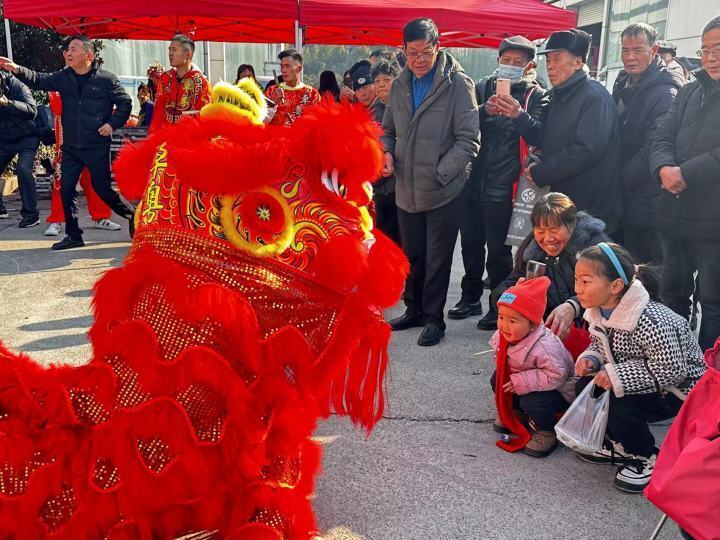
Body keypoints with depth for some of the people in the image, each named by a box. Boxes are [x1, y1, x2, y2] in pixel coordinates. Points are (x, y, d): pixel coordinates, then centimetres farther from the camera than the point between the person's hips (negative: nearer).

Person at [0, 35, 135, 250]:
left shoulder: (106, 79, -6)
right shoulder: (63, 77, 6)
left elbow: (125, 103, -2)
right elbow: (39, 80, 0)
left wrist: (112, 123, -12)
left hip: (97, 147, -5)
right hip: (71, 147, 5)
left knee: (103, 189, -2)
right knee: (66, 189, 2)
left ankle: (132, 215, 22)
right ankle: (73, 235, 12)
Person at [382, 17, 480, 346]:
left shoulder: (458, 84, -10)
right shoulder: (400, 85, 8)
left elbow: (469, 139, -13)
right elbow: (388, 131, 18)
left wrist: (440, 174, -20)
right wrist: (386, 152, -4)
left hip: (444, 191, -5)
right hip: (406, 189, 5)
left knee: (437, 259, 6)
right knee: (412, 255, 17)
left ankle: (433, 318, 21)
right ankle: (414, 310, 34)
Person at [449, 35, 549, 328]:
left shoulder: (536, 95, 0)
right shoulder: (484, 87, 10)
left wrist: (519, 115, -31)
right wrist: (485, 110, -17)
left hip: (503, 186, -4)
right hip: (475, 181, 4)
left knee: (498, 251, 0)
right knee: (471, 244, 14)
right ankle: (470, 298, 31)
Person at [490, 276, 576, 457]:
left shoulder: (544, 346, -38)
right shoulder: (502, 336, -14)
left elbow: (556, 375, -37)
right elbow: (501, 356, 7)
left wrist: (522, 382, -36)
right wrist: (504, 373, -10)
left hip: (558, 389, -8)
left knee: (532, 401, -30)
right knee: (497, 381, -3)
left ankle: (547, 432, -1)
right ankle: (517, 412, 20)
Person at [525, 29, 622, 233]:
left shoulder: (595, 97, -13)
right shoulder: (558, 96, 15)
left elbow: (586, 151, -23)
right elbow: (545, 140, 14)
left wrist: (540, 173, -17)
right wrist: (518, 116, -2)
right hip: (561, 205, 8)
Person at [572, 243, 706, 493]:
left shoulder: (649, 321, -35)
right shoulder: (601, 312, -8)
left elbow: (671, 370, -33)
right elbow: (600, 345, 9)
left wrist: (617, 376, -35)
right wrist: (591, 359, -15)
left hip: (677, 389, -8)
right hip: (642, 382, 9)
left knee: (620, 406, -28)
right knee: (586, 387, -4)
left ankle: (648, 459, 2)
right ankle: (622, 446, 16)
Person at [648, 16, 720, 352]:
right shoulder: (689, 93, 16)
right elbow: (662, 138, 6)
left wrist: (686, 173, -19)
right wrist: (664, 167, -13)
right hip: (676, 217, 6)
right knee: (672, 293, 17)